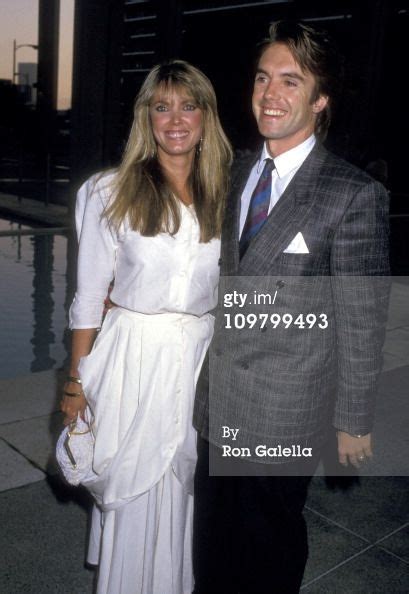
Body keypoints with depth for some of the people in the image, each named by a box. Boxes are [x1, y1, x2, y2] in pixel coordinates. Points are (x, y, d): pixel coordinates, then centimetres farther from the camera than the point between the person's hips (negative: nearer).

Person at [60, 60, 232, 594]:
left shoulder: (225, 195, 3)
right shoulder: (111, 193, -6)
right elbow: (89, 294, -3)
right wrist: (78, 381, -3)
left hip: (203, 356, 3)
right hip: (133, 355, -3)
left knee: (186, 488, 16)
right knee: (131, 493, 9)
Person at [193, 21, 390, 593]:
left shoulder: (355, 195, -16)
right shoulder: (239, 173, 5)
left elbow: (363, 320, -13)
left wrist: (355, 419, -8)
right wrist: (210, 371, 14)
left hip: (285, 413, -5)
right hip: (218, 401, 6)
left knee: (270, 541, 17)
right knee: (213, 531, 22)